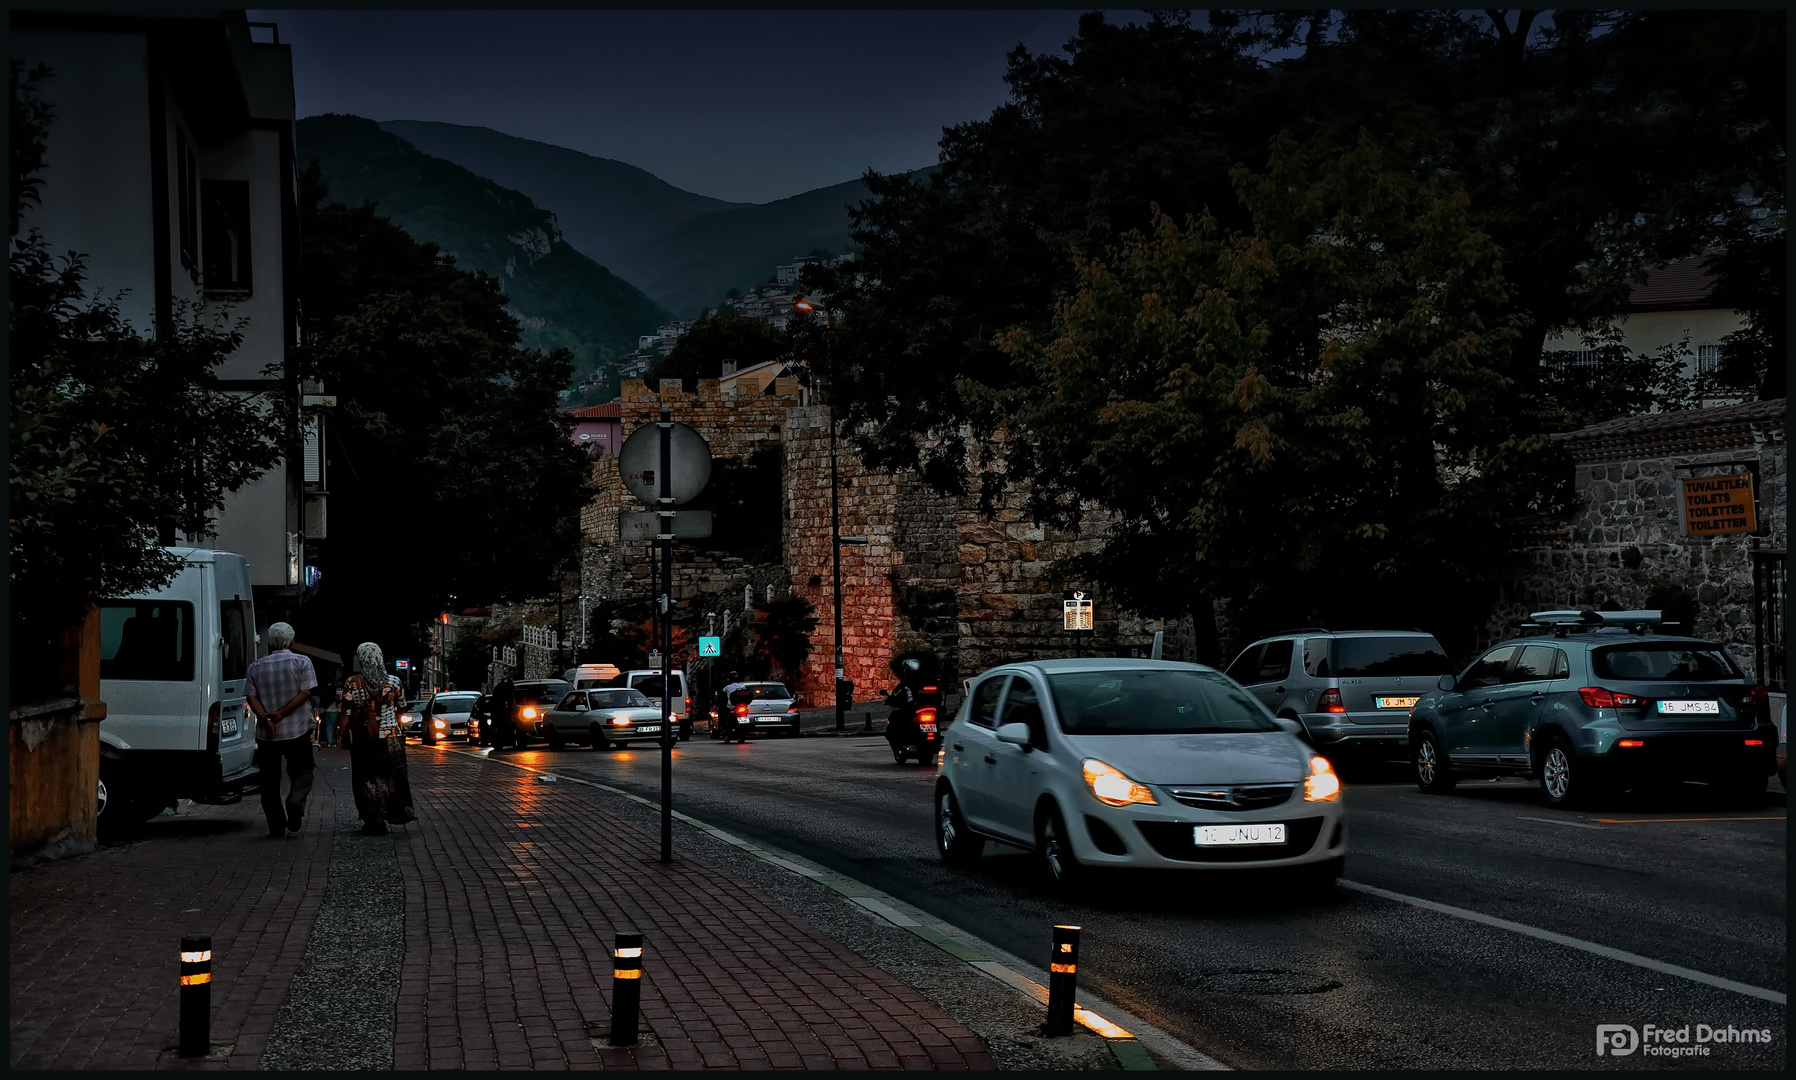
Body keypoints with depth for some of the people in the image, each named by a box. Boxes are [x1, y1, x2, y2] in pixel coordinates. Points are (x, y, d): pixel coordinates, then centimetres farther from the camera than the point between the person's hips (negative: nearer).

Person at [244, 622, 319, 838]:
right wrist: (281, 714, -12)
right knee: (302, 773, 12)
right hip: (298, 731, -1)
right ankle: (295, 804, -14)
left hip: (267, 734, 1)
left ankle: (276, 826, 6)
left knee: (270, 780, 9)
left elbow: (252, 698, -4)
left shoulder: (256, 667, 7)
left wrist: (266, 719, -14)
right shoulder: (302, 662, 0)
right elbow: (305, 693, -9)